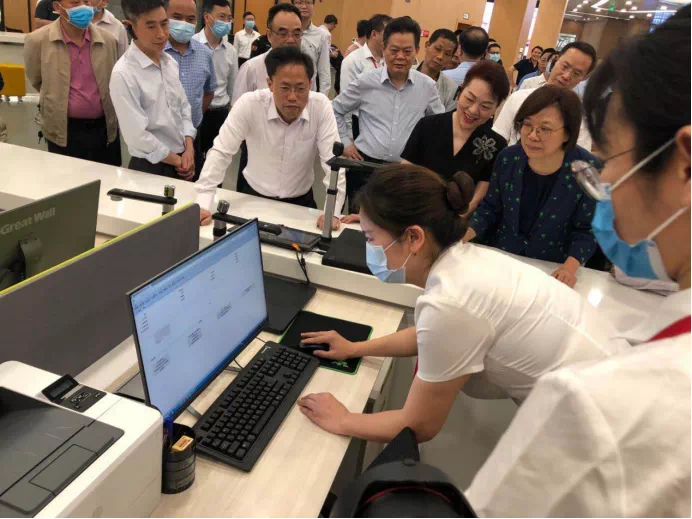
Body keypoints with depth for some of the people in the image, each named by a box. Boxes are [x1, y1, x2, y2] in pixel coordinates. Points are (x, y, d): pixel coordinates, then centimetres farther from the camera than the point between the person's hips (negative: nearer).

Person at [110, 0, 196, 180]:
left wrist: (189, 150, -5)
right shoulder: (123, 74, -18)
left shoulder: (170, 62, 3)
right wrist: (177, 161, -11)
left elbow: (184, 106, 8)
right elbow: (137, 136, -19)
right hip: (151, 167, -6)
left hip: (183, 160, 6)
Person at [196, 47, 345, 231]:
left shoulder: (321, 106, -18)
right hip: (255, 198, 0)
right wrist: (203, 206, -25)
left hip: (300, 202, 0)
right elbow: (221, 153, -17)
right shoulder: (249, 104, -19)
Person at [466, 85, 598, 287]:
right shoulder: (508, 158, -9)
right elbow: (489, 208, 3)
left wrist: (571, 266, -24)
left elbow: (586, 230, -8)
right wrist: (467, 232, -15)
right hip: (498, 256, 1)